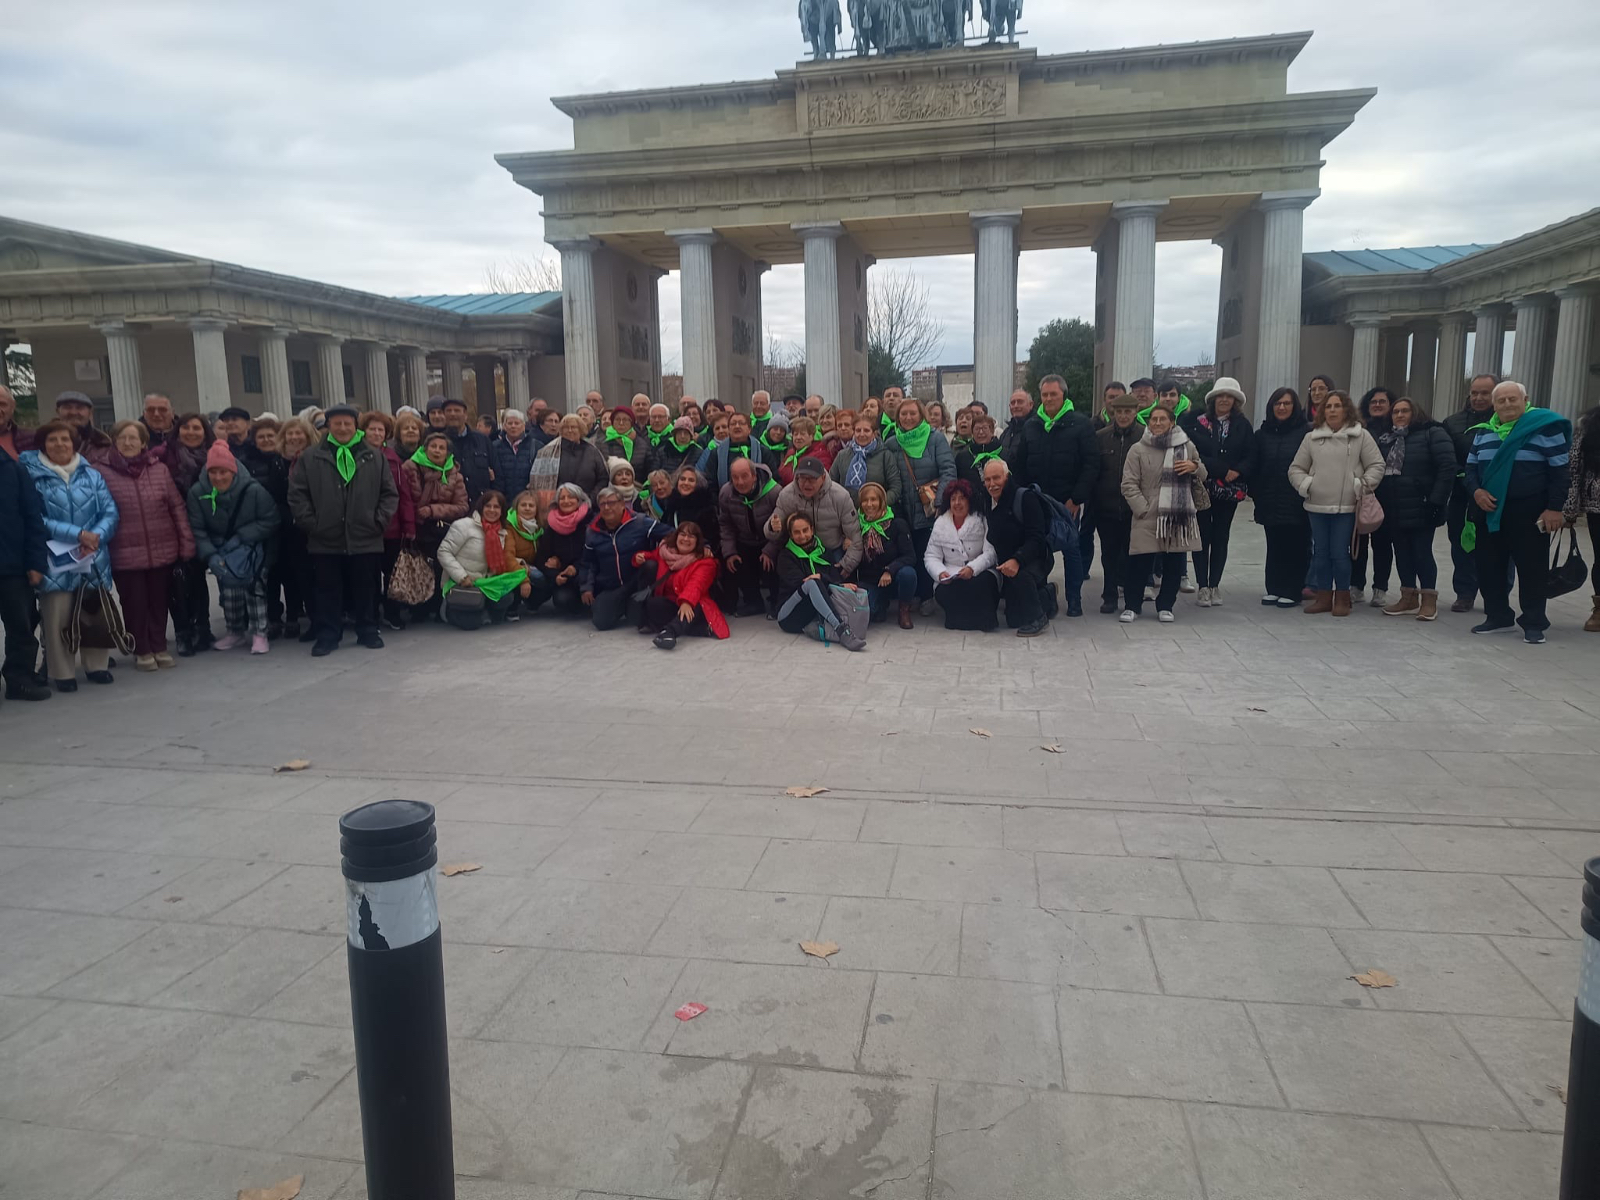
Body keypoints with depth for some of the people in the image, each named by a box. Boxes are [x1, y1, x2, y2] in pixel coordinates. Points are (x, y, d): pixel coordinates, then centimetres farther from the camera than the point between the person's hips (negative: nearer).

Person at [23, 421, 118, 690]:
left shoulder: (92, 475, 8)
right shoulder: (32, 477, -2)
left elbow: (110, 512, 2)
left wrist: (96, 536, -16)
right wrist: (76, 534, -17)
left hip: (94, 559, 3)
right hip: (55, 561, -3)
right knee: (57, 618, -1)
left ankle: (97, 665, 25)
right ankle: (62, 673, 11)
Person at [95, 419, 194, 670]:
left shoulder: (160, 469, 4)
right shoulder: (103, 473, -3)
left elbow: (177, 507, 6)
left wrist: (186, 542, 2)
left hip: (162, 550, 2)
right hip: (126, 553, -2)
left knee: (158, 601, 11)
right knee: (135, 603, 6)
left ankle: (159, 647, 25)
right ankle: (142, 651, 19)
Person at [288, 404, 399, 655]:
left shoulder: (374, 458, 5)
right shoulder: (310, 458, 3)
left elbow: (390, 493, 6)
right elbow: (297, 494, 3)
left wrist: (379, 521, -3)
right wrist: (310, 523, -5)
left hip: (365, 540, 0)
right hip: (325, 541, 0)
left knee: (366, 589, 9)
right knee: (327, 591, 7)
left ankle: (368, 631, 22)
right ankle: (327, 634, 17)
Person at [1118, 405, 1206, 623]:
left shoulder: (1187, 446, 9)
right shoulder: (1138, 449, 3)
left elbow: (1202, 477, 20)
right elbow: (1129, 484, 0)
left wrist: (1195, 467, -3)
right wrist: (1143, 509, -10)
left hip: (1179, 517, 2)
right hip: (1148, 517, -2)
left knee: (1174, 565, 7)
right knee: (1139, 564, -3)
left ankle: (1165, 606, 22)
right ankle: (1131, 606, 11)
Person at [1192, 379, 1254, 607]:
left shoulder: (1243, 425, 5)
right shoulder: (1198, 422, -2)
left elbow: (1250, 456, 3)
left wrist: (1238, 471, -16)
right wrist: (1221, 470, -15)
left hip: (1230, 489, 2)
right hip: (1202, 486, -2)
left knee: (1221, 537, 7)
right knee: (1202, 536, -1)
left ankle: (1214, 586, 14)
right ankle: (1203, 587, 4)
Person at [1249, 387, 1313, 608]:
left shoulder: (1306, 432, -3)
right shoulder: (1262, 434, 9)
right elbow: (1253, 467, 9)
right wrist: (1255, 494, 3)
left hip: (1297, 502, -4)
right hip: (1270, 502, 4)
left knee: (1296, 547, 1)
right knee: (1274, 546, 10)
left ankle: (1292, 592, 7)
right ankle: (1274, 589, 16)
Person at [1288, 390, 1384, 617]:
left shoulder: (1361, 436, 2)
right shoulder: (1312, 437, 9)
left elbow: (1376, 465, 3)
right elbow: (1296, 468, 13)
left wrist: (1362, 486, -8)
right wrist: (1305, 484, -4)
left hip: (1347, 507, -3)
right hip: (1317, 506, 3)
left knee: (1340, 553, -3)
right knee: (1320, 553, 8)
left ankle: (1342, 598, 11)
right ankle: (1323, 596, 19)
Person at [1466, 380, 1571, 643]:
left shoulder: (1545, 427, -5)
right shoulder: (1484, 432, 11)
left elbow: (1560, 470, -6)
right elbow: (1471, 466, 17)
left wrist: (1555, 508, -12)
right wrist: (1476, 490, -4)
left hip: (1528, 513, -5)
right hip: (1489, 512, 5)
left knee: (1531, 568, -2)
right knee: (1489, 566, 9)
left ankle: (1534, 623, 6)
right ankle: (1497, 616, 21)